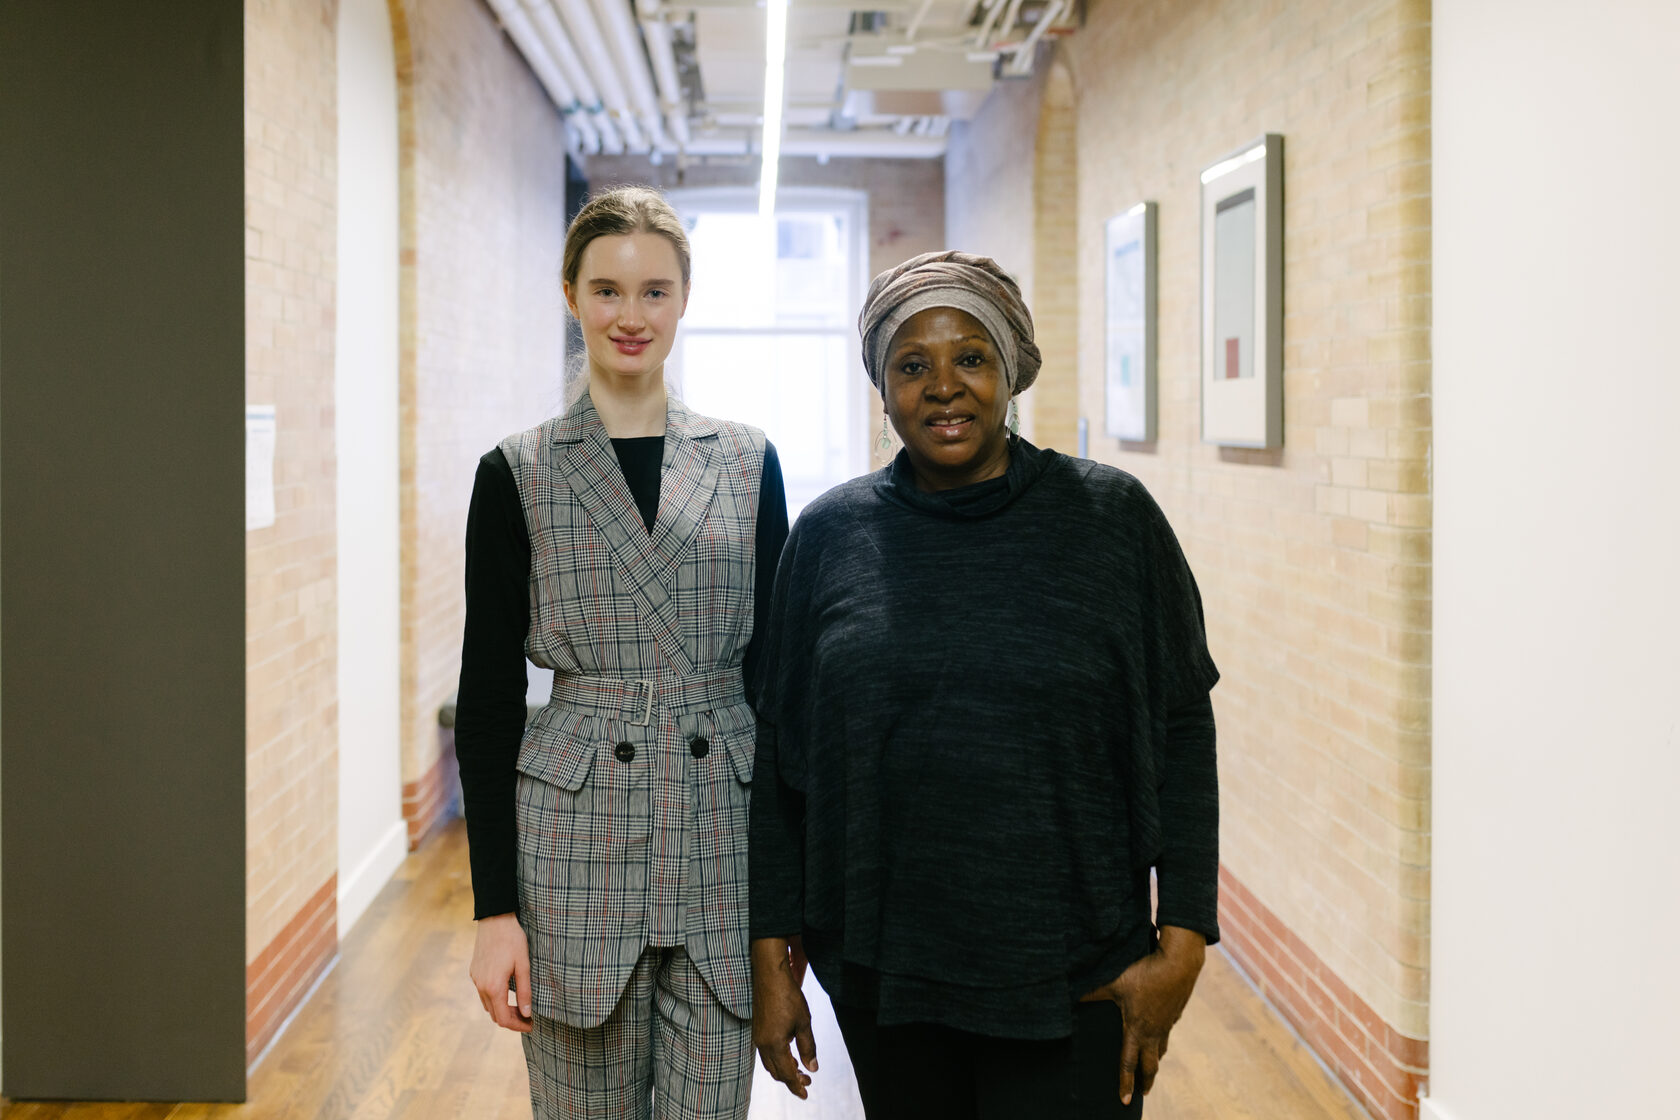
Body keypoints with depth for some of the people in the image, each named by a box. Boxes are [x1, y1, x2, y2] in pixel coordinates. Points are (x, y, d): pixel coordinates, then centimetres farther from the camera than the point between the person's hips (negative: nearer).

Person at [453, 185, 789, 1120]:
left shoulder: (748, 462, 7)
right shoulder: (518, 474, 1)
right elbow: (488, 698, -1)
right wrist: (495, 908, -5)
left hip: (723, 836, 2)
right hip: (578, 839, -1)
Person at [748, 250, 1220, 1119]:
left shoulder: (1112, 519, -2)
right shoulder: (829, 535, 2)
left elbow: (1182, 731, -1)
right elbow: (777, 754, 5)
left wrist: (1182, 941, -6)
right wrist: (770, 956, 3)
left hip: (1072, 981, -2)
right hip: (882, 972, 2)